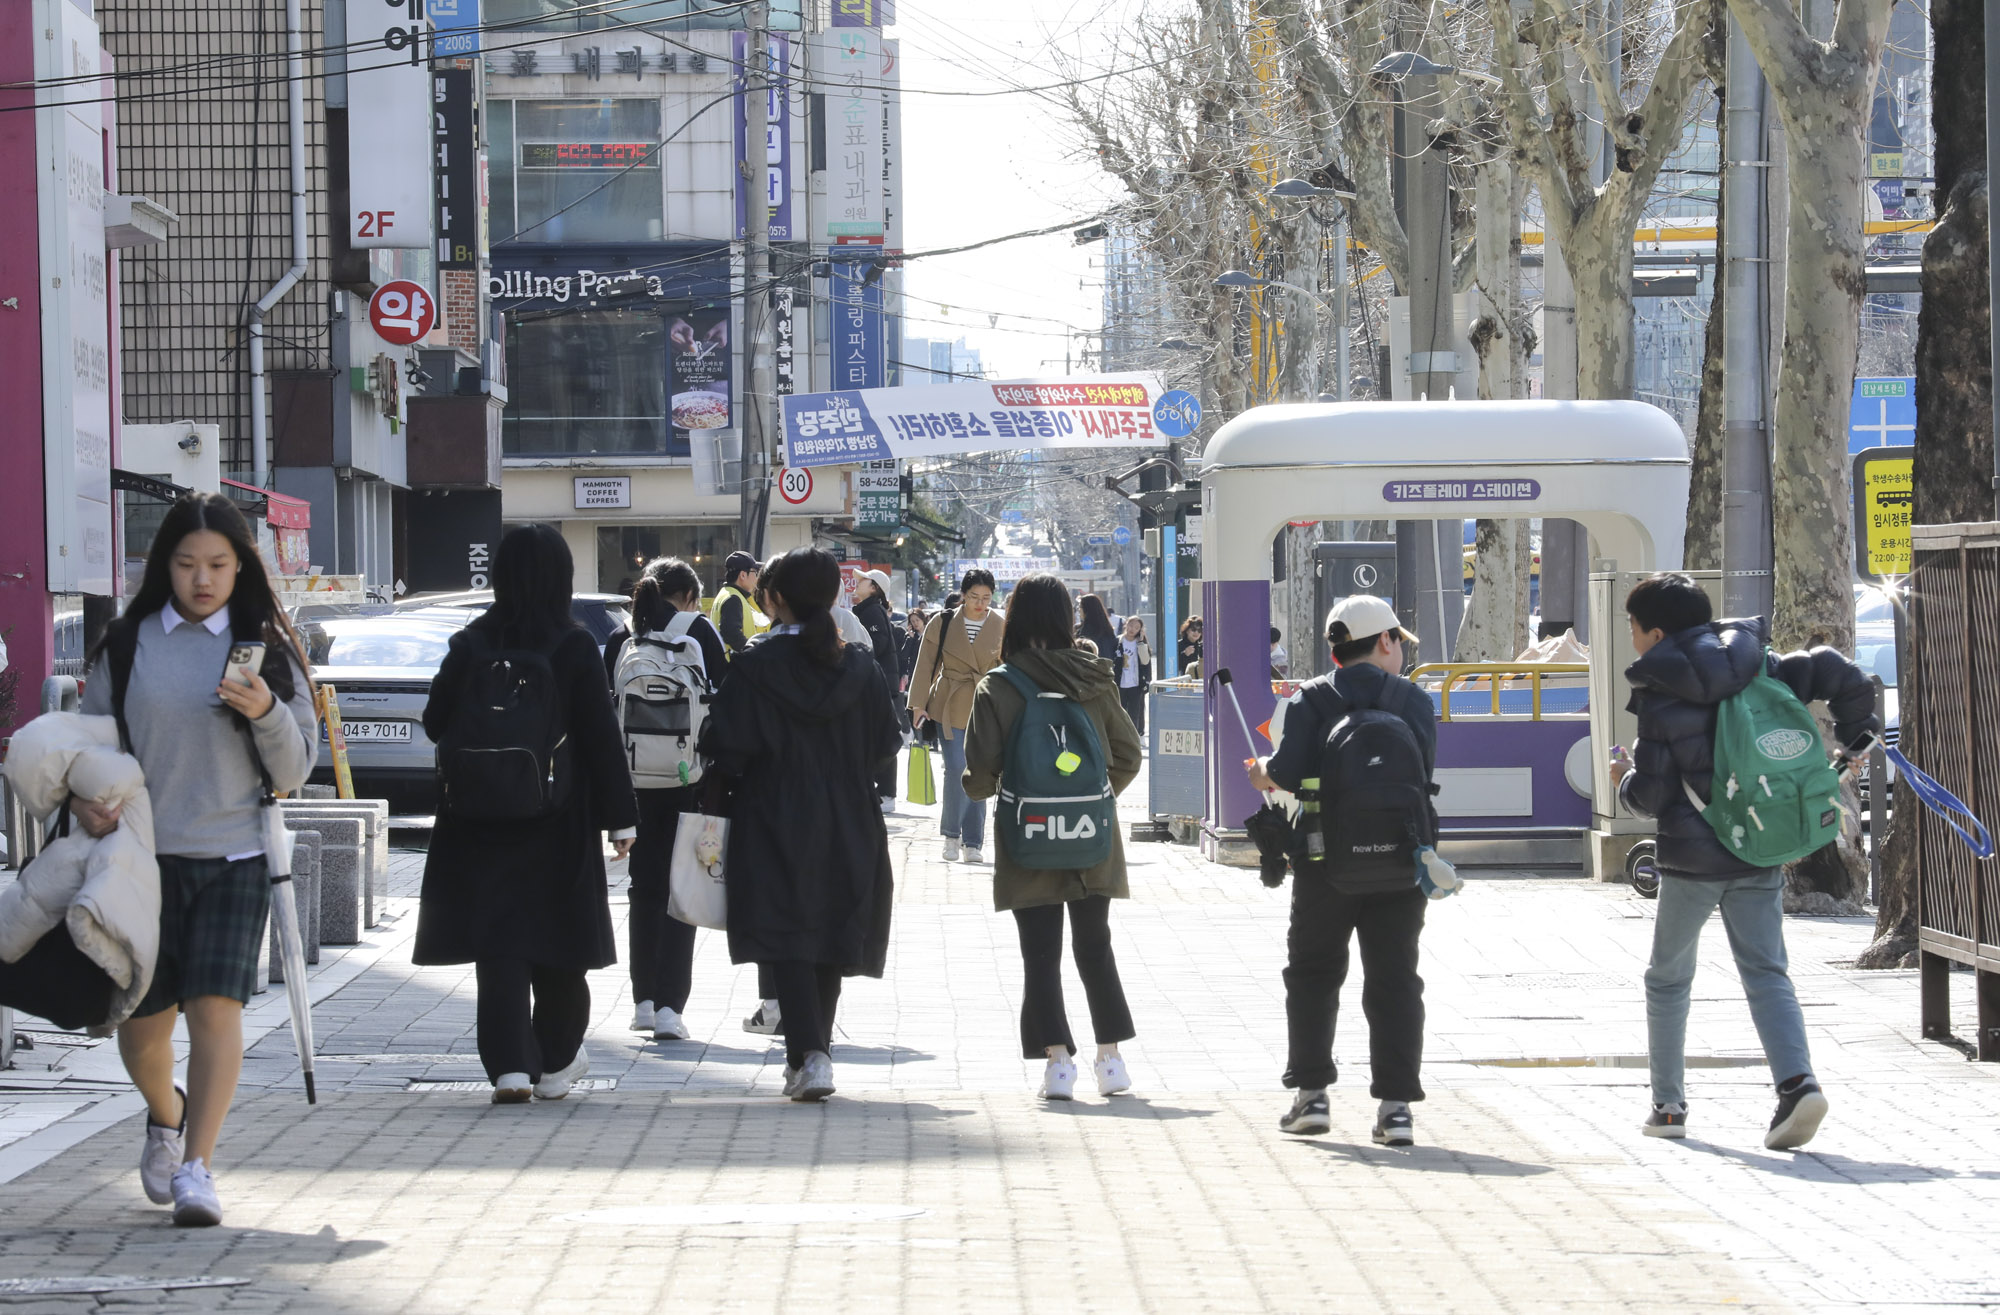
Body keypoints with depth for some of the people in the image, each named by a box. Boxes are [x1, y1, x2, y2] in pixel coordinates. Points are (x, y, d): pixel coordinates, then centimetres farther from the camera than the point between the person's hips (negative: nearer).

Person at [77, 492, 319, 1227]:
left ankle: (196, 1168, -15)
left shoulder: (267, 648, 4)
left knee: (215, 1007, -15)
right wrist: (83, 800, -8)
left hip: (234, 859, -1)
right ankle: (166, 1117, 38)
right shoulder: (126, 647, 5)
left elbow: (293, 773, 4)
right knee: (142, 1020, 7)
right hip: (143, 855, 1)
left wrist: (268, 713, -15)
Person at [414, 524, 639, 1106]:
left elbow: (436, 723, 5)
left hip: (481, 818, 1)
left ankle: (510, 1067, -12)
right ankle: (555, 1063, 25)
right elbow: (601, 736, -8)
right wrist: (620, 817, -3)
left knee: (498, 944, 1)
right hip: (557, 819, -1)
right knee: (556, 938, 13)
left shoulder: (470, 644, -2)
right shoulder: (574, 647, -8)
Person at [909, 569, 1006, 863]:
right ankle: (951, 834, 6)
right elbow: (926, 665, 5)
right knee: (956, 770, -10)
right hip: (951, 708, -1)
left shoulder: (1003, 626, 2)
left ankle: (973, 842, 12)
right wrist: (918, 704, 1)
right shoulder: (943, 624, 0)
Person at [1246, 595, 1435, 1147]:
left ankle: (1311, 1094, 11)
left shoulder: (1313, 699, -3)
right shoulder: (1415, 701, 3)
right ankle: (1396, 1105, 0)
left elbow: (1291, 773, -14)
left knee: (1313, 975, 14)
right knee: (1394, 981, 5)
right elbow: (1425, 776, 4)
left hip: (1327, 859, -1)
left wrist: (1263, 772, 8)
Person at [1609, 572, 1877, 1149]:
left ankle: (1668, 1104, 17)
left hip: (1691, 857, -4)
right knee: (1766, 972, 4)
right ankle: (1798, 1081, -19)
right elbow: (1840, 675, -3)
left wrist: (1626, 778, 10)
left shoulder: (1660, 696, -12)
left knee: (1668, 978, 14)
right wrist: (1857, 735, 12)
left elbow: (1651, 795, -12)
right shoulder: (1753, 665, 2)